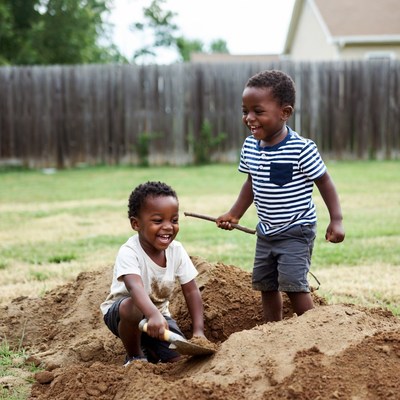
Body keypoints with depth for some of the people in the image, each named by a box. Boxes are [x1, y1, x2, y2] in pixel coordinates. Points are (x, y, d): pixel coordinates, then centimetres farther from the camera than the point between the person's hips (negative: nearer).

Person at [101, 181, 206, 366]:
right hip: (120, 311, -5)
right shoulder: (129, 252, -29)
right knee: (132, 308, -39)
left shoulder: (177, 250, -12)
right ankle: (134, 356, -9)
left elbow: (192, 292, -8)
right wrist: (153, 315, -67)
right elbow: (135, 287, -48)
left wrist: (198, 331, -19)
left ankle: (147, 348, 20)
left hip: (158, 313, 5)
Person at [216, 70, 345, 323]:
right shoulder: (250, 147, -2)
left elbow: (324, 182, -12)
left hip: (296, 231, -7)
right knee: (265, 284, 13)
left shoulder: (302, 149, -21)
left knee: (293, 283, -16)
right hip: (266, 232, 7)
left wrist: (336, 220, -15)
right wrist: (234, 214, 11)